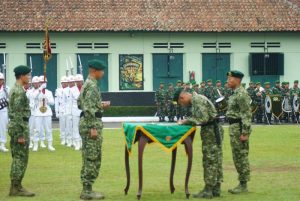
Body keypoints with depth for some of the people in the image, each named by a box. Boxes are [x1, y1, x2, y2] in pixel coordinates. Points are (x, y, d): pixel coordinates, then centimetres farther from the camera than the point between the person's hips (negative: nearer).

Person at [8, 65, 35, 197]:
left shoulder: (14, 90, 15)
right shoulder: (19, 91, -17)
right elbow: (18, 114, -22)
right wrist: (21, 135, -22)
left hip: (14, 125, 10)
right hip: (20, 126, -10)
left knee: (17, 158, 12)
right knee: (21, 158, -6)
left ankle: (16, 187, 14)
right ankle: (16, 188, -5)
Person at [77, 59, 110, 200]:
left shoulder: (86, 84, 15)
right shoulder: (92, 85, -16)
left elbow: (81, 104, 22)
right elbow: (89, 108, -23)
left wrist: (100, 105, 18)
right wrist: (93, 127, -24)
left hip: (85, 122, 11)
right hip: (91, 123, -11)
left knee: (88, 158, 12)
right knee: (93, 158, -6)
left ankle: (86, 189, 15)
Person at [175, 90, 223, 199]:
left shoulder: (197, 100, -17)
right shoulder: (196, 99, 15)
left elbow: (203, 119, -23)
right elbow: (198, 117, 18)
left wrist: (186, 121, -16)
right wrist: (186, 121, 3)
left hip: (211, 130, -10)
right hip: (213, 129, 10)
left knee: (210, 160, -7)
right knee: (216, 159, 11)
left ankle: (208, 190, -4)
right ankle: (216, 189, 15)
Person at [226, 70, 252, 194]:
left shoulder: (241, 94, -16)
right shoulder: (235, 94, 16)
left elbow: (246, 114, -21)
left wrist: (245, 133, -24)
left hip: (239, 128, -10)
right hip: (234, 128, 10)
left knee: (242, 156, -6)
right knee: (237, 156, 13)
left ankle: (244, 185, -2)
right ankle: (241, 183, 19)